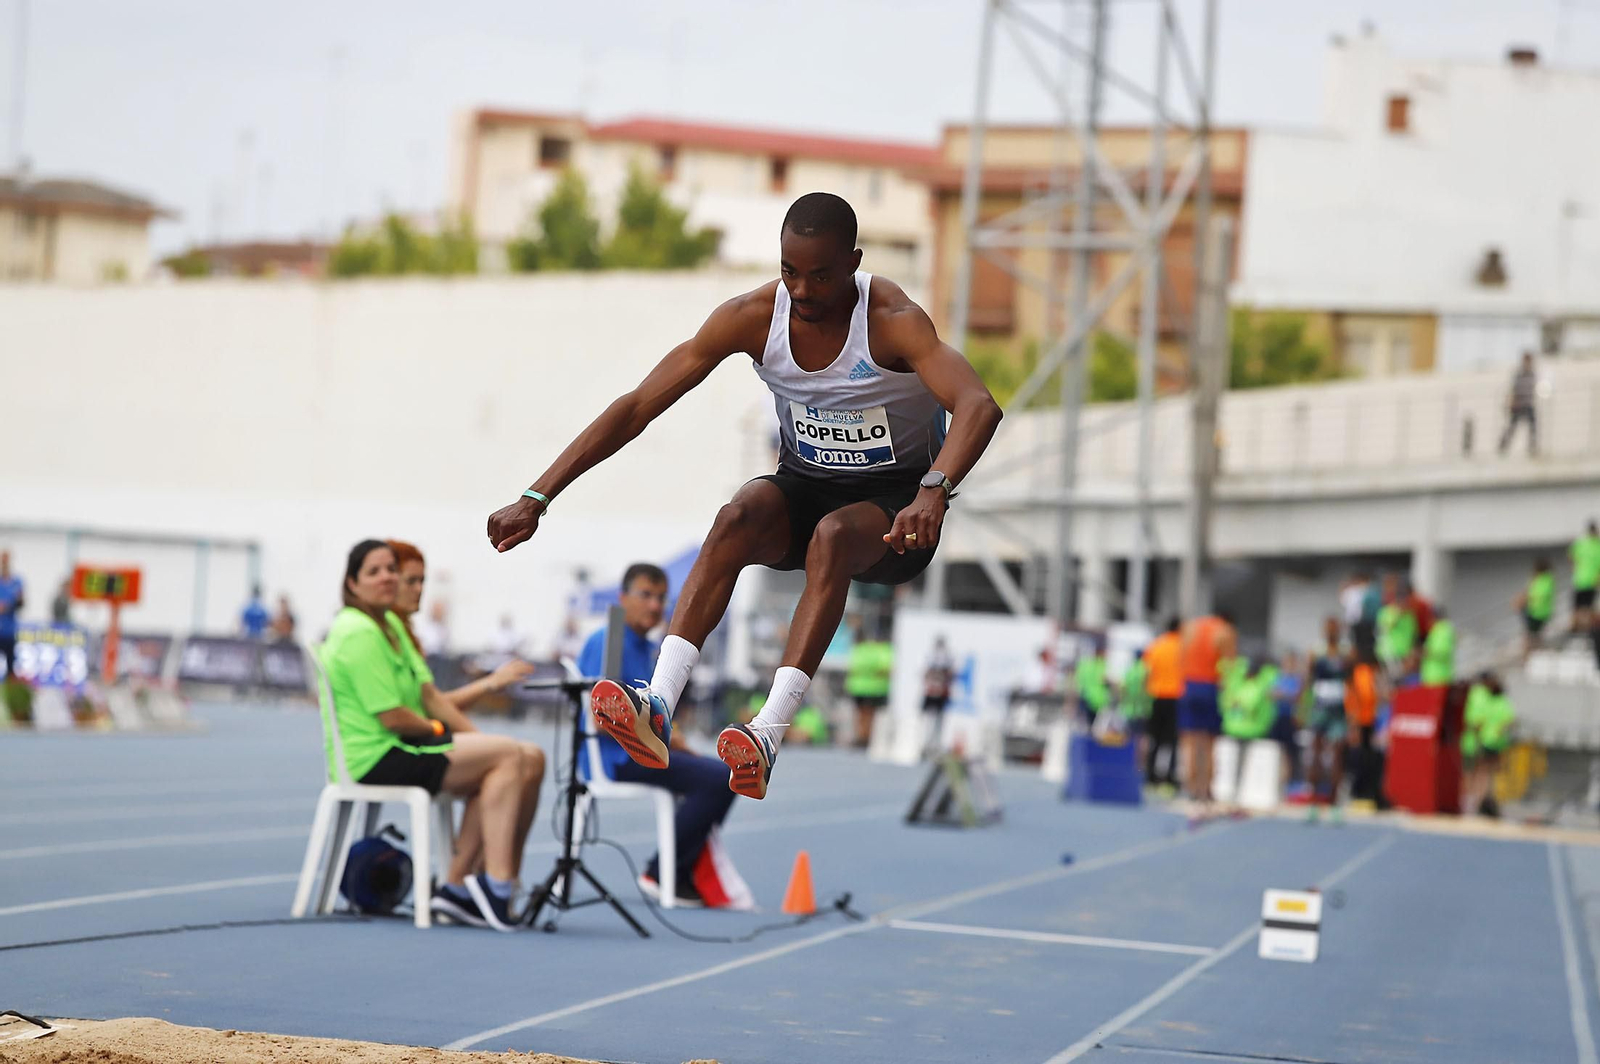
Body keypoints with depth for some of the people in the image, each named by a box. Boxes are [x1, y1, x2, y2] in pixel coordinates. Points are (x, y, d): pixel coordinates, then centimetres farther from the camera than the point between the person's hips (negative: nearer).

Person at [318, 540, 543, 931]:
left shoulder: (390, 624, 17)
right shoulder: (359, 634, -16)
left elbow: (429, 696, 14)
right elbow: (392, 718, -20)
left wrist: (476, 737, 2)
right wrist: (440, 730, -2)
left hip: (397, 750, 10)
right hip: (372, 759, -10)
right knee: (508, 755, -16)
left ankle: (458, 885, 0)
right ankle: (497, 885, -19)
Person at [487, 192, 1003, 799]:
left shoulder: (893, 321, -22)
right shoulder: (753, 317, -11)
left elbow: (980, 407, -39)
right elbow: (639, 406, -12)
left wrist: (933, 493, -58)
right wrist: (537, 498, -19)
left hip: (895, 503, -3)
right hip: (803, 487, 3)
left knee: (834, 535, -36)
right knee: (739, 518, -30)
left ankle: (768, 736, -49)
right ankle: (657, 707, -45)